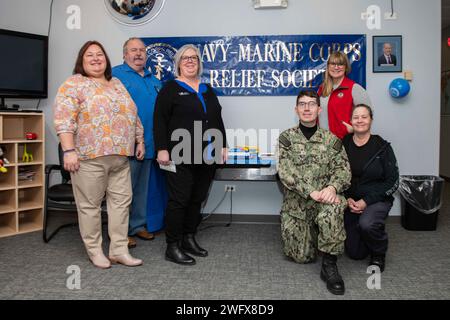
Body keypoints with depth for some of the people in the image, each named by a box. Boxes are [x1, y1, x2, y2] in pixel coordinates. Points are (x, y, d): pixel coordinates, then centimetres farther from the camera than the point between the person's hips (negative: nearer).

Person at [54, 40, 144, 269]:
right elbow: (64, 120, -13)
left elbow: (132, 115, 21)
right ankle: (94, 250, 16)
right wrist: (68, 150, -20)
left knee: (121, 201, 6)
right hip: (89, 157, -6)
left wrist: (140, 141, 16)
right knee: (90, 204, 3)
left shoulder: (118, 85, 17)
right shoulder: (73, 85, -3)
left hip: (120, 157, 6)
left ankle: (119, 250, 15)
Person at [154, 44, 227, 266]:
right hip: (181, 157, -6)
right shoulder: (171, 88, 1)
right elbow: (160, 120, -7)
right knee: (179, 200, -4)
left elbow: (218, 120, 21)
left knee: (197, 199, 11)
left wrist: (222, 146, 14)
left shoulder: (207, 90, 19)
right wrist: (162, 149, -15)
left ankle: (189, 239, 24)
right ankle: (172, 247, 6)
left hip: (206, 156, 6)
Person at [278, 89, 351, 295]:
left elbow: (342, 168, -2)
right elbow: (285, 172, -11)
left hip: (324, 199, 0)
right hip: (295, 204, 0)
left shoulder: (331, 139, 6)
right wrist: (311, 192, -24)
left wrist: (332, 187, -25)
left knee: (334, 208, -36)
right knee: (302, 256, -2)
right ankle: (313, 233, 33)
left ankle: (329, 265, -21)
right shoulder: (286, 137, 1)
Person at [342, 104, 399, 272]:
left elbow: (392, 182, -9)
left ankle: (379, 254, -3)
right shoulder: (343, 145, -2)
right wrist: (347, 199, -13)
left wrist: (366, 201, -17)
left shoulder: (382, 147, -8)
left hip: (376, 200, -3)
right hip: (350, 201, 3)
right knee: (354, 253, 5)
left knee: (366, 223, -37)